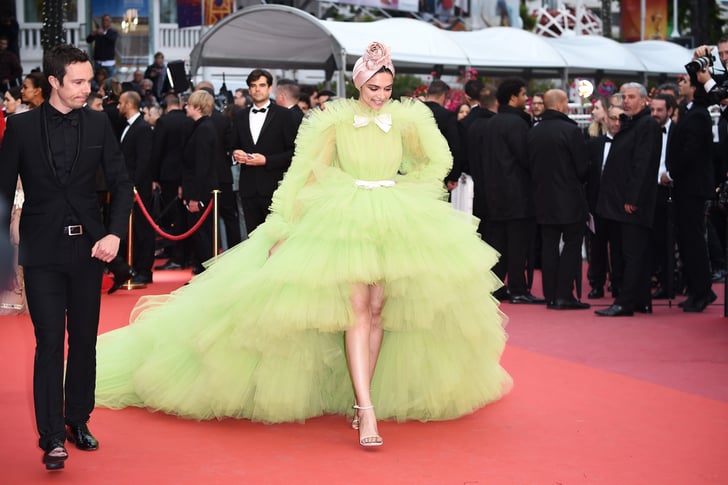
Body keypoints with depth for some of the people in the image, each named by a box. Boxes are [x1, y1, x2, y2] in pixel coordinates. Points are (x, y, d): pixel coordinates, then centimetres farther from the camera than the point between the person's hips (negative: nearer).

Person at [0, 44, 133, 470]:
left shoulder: (98, 124, 2)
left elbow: (121, 183, 3)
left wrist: (115, 233, -11)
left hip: (88, 247, 2)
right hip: (43, 250, -2)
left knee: (85, 341, 11)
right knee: (50, 344, -5)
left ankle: (78, 421, 25)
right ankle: (52, 438, -2)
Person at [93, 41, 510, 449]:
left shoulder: (405, 121, 5)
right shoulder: (336, 122, 0)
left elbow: (438, 162, 18)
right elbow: (308, 176, 0)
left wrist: (401, 191, 7)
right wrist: (285, 228, -5)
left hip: (394, 226, 3)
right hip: (345, 222, -3)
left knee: (377, 310, -2)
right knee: (356, 308, -14)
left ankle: (363, 393, 6)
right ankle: (366, 409, -20)